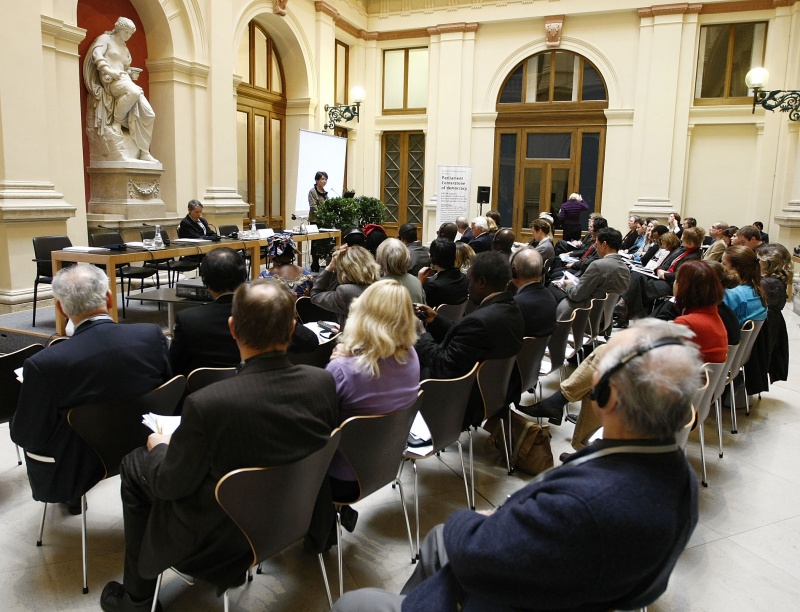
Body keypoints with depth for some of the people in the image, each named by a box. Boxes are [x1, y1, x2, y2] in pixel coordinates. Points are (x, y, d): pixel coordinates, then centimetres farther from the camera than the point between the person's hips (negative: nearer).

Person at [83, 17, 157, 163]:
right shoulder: (105, 38, 10)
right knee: (134, 92, -41)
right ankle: (117, 121, -21)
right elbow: (96, 54, -7)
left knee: (148, 115, -14)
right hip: (110, 80, -7)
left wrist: (131, 74, 14)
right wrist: (109, 70, -22)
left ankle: (144, 152, -14)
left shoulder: (125, 49, 32)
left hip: (124, 80, 7)